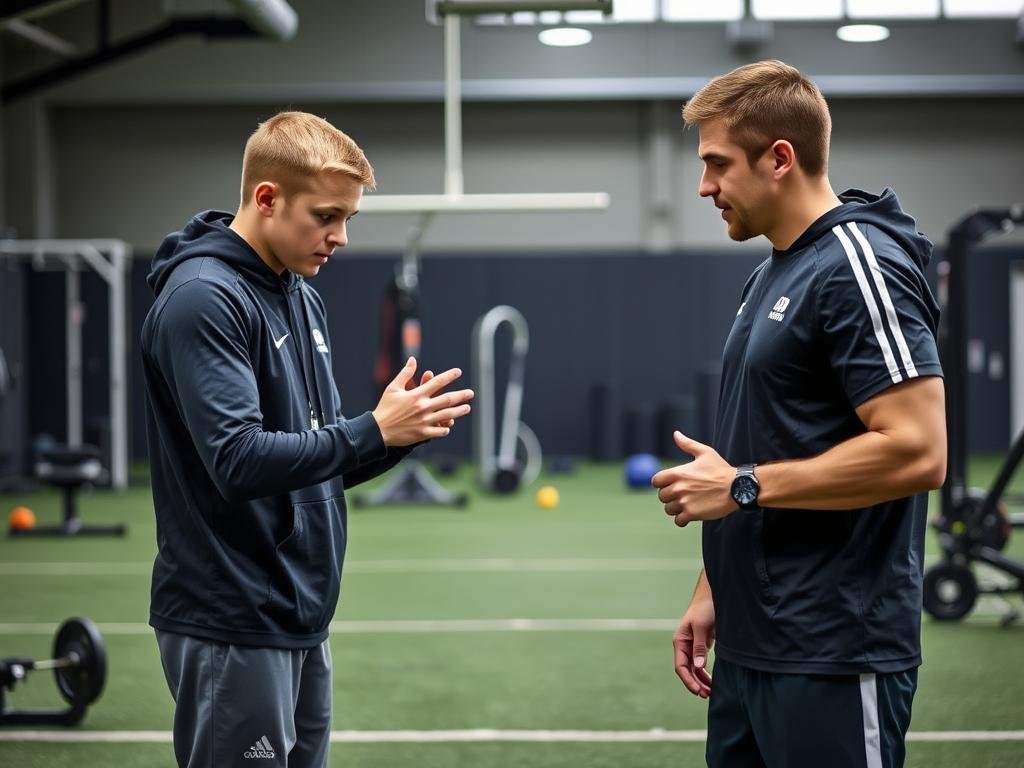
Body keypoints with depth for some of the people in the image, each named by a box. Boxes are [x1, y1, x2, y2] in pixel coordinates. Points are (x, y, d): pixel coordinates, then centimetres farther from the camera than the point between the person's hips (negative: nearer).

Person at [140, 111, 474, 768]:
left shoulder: (303, 298, 13)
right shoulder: (203, 299, -15)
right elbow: (238, 461, -24)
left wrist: (402, 429, -3)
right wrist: (375, 430, -23)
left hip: (302, 620, 9)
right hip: (232, 631, -9)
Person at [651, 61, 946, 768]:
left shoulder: (858, 266, -14)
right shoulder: (771, 276, 15)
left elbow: (916, 451, -23)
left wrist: (743, 486, -17)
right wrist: (714, 592, 17)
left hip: (833, 658, -9)